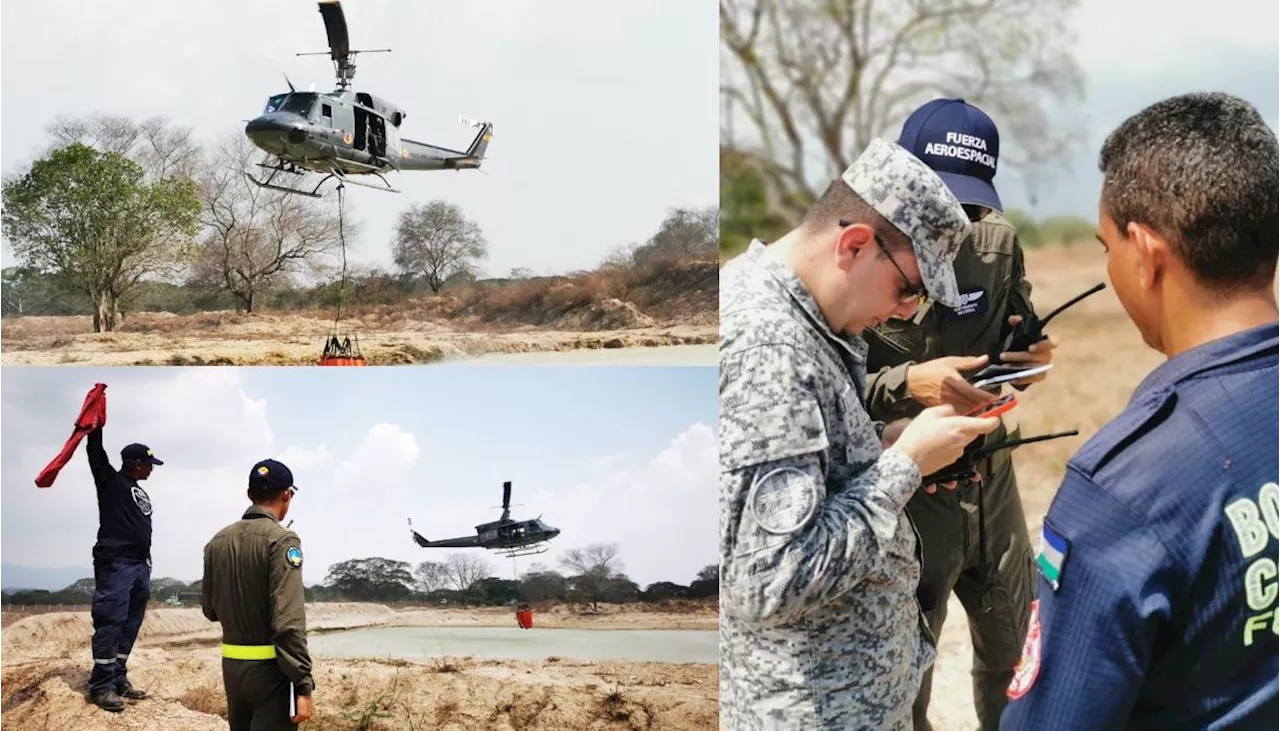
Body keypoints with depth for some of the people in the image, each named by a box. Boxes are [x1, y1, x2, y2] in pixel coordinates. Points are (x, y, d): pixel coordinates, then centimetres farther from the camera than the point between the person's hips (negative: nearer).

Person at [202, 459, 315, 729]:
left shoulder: (217, 541, 8)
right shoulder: (281, 540, -13)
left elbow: (210, 609, 16)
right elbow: (289, 621, -20)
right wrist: (303, 686, -20)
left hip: (231, 665, 7)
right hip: (270, 668, -7)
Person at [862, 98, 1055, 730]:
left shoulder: (999, 241, -2)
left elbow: (1016, 350, 10)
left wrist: (1028, 358, -13)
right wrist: (907, 384, -31)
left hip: (992, 483, 5)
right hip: (901, 494, -5)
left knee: (1015, 657, 22)